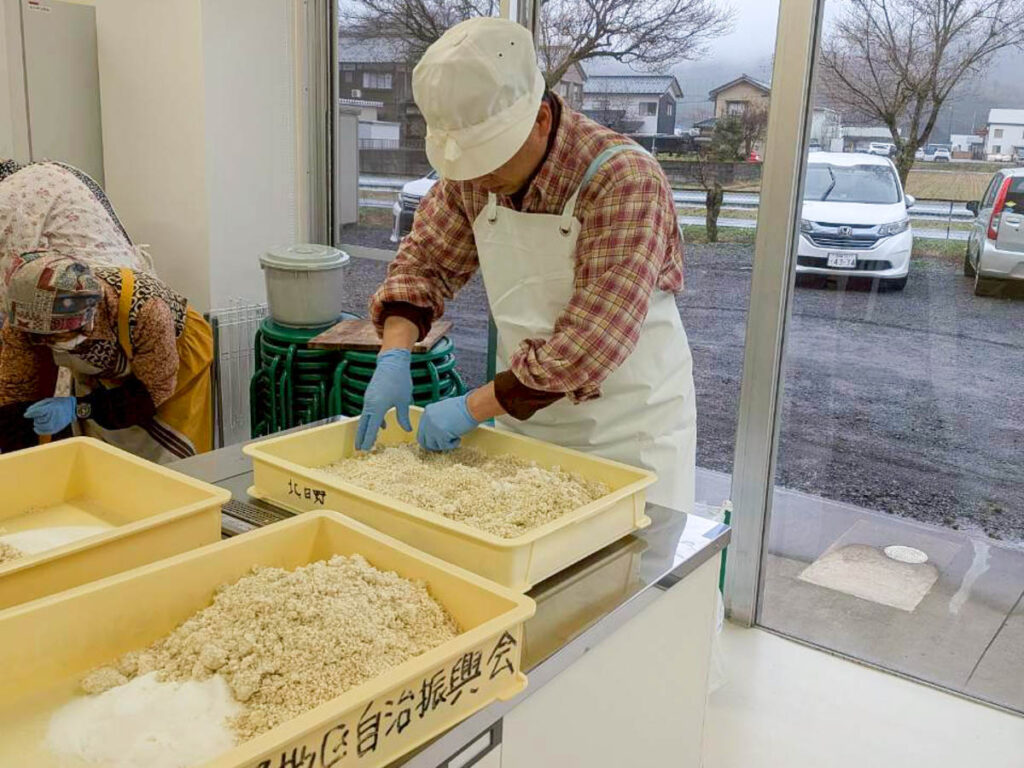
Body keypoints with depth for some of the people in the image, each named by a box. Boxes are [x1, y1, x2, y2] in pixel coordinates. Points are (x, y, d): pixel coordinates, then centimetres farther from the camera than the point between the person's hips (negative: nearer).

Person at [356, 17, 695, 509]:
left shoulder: (623, 181, -26)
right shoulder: (474, 174, -7)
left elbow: (591, 344, -30)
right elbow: (423, 261, 4)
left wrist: (473, 407, -25)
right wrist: (394, 354, -13)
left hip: (628, 436, -5)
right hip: (523, 421, 5)